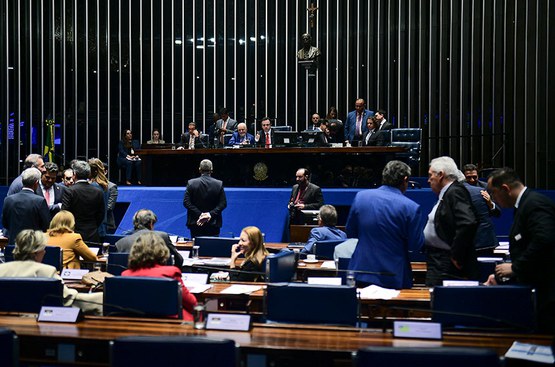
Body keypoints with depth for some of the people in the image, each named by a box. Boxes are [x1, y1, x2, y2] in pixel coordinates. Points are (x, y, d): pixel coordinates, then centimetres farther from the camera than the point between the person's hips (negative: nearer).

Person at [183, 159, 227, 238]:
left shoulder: (191, 183, -1)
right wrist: (211, 214, -9)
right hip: (213, 224, 0)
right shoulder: (219, 184, 0)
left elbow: (186, 202, -6)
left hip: (196, 225, 0)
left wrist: (199, 214, -9)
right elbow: (223, 203, -5)